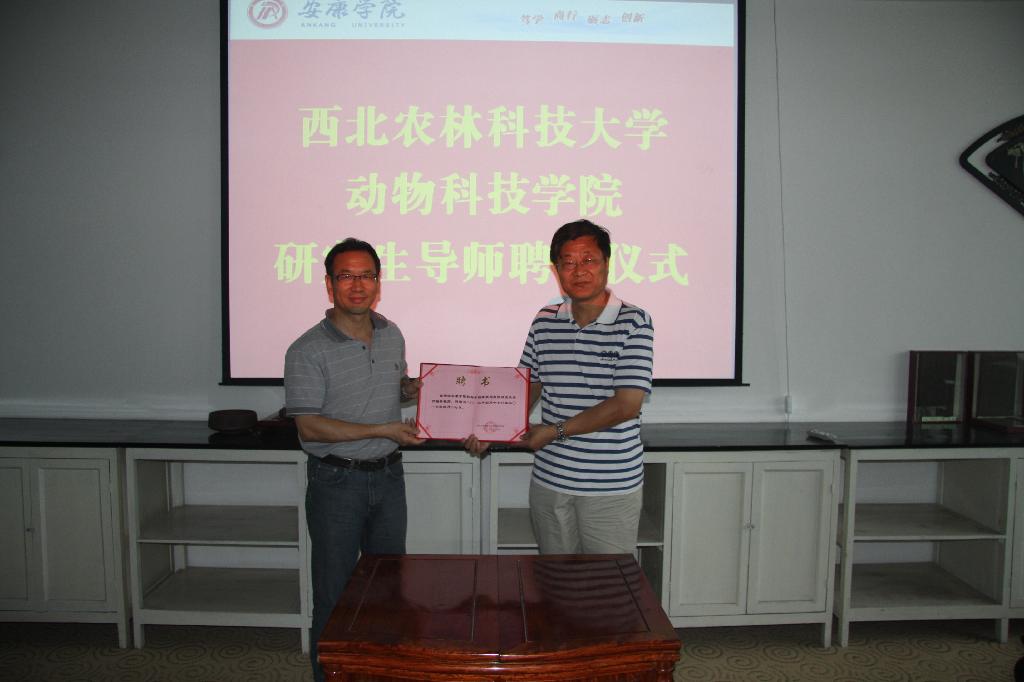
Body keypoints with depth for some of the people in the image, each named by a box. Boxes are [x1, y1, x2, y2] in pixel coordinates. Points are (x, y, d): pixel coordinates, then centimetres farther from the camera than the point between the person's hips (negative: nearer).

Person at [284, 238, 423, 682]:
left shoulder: (392, 335, 5)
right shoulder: (308, 351, -13)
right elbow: (309, 427, -16)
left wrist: (416, 389, -1)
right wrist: (382, 431, -18)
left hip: (388, 476, 6)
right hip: (336, 482, -5)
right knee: (334, 594, 6)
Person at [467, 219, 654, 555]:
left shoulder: (634, 323, -10)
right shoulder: (545, 322, 5)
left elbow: (626, 405, -17)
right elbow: (527, 386, 11)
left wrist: (556, 431, -13)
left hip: (611, 488, -4)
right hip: (549, 481, 4)